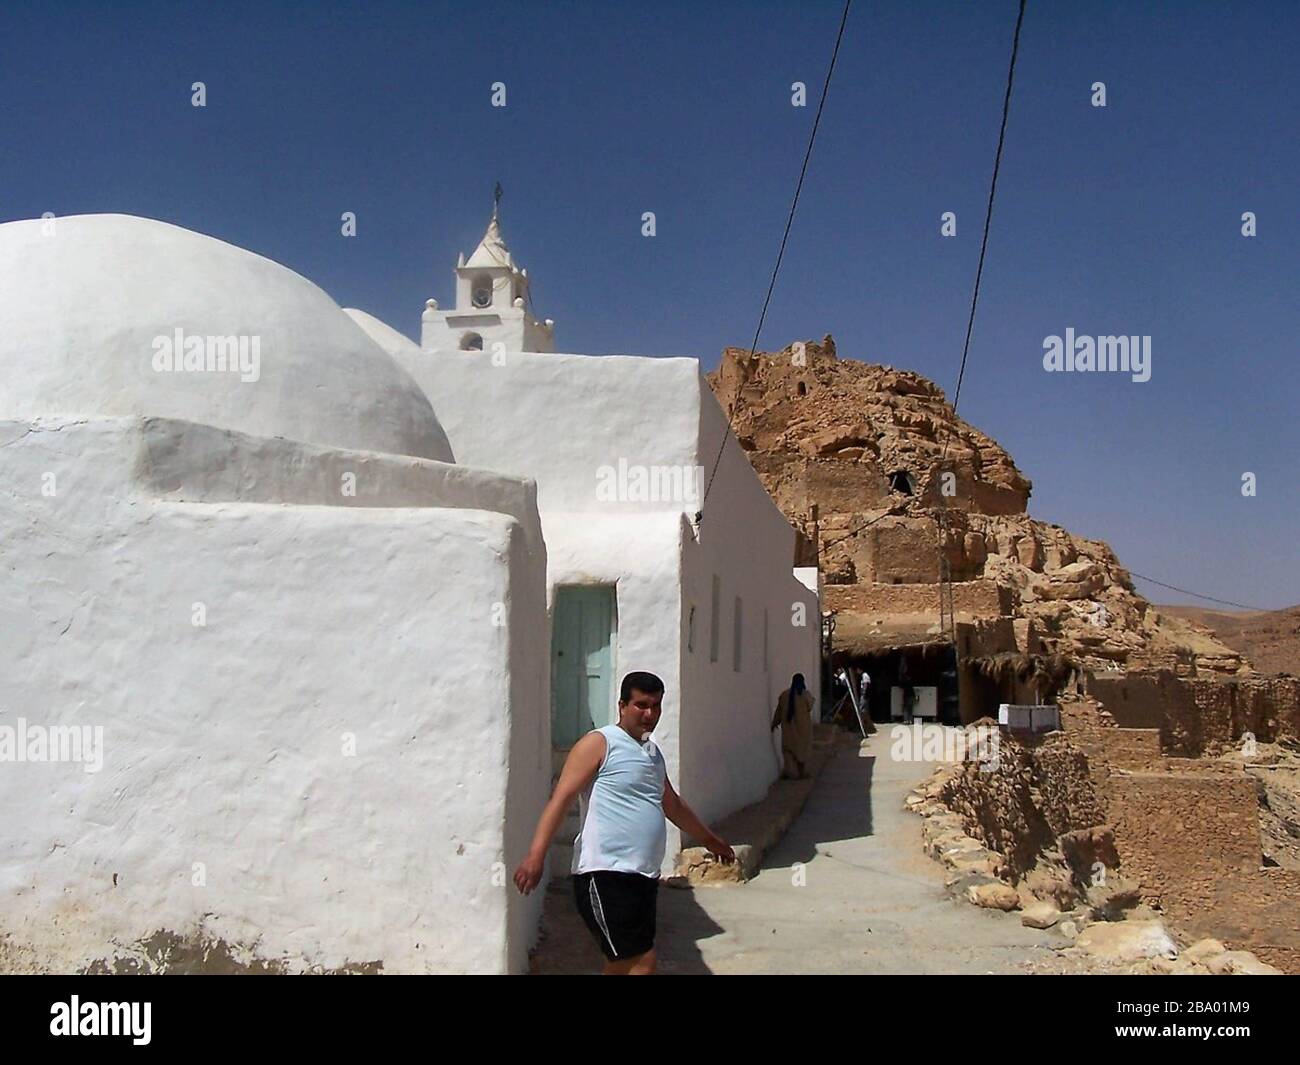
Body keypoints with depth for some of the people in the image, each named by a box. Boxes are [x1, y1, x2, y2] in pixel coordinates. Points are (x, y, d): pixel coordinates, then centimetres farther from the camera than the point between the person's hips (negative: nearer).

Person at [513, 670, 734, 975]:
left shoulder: (653, 753, 19)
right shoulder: (599, 744, -6)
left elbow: (674, 806, 34)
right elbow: (561, 798, -15)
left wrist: (711, 840, 44)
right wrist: (536, 856, -26)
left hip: (644, 876, 8)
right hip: (605, 874, -8)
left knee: (624, 965, 10)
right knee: (642, 961, -14)